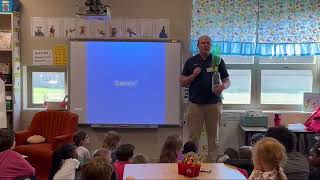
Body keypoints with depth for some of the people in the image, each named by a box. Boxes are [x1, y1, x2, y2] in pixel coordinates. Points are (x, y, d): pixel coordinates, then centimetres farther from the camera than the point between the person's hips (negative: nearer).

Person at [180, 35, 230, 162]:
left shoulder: (218, 60, 8)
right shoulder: (191, 61, 10)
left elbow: (227, 81, 9)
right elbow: (182, 82, 8)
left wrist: (223, 86, -14)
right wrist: (193, 75, -10)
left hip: (214, 104, 0)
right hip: (195, 103, 0)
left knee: (213, 138, 5)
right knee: (193, 138, -1)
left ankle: (212, 163, 14)